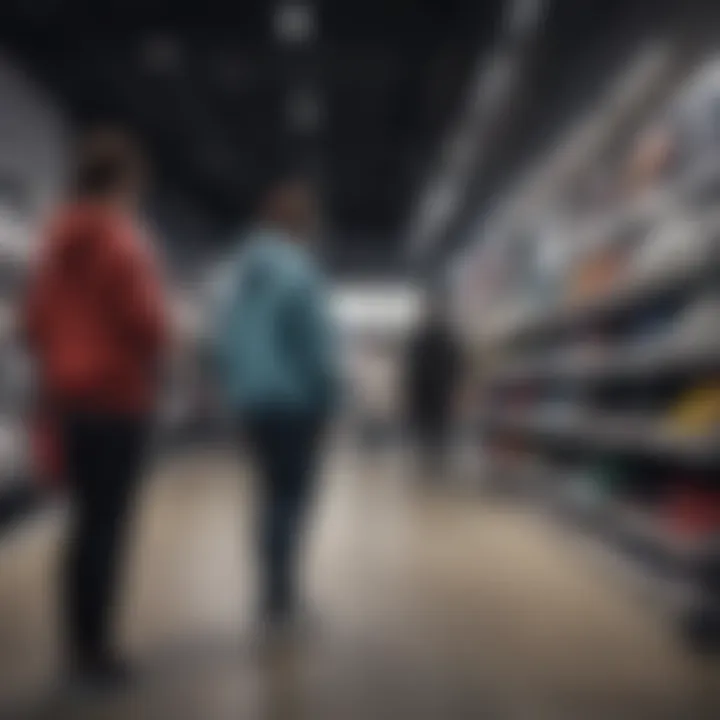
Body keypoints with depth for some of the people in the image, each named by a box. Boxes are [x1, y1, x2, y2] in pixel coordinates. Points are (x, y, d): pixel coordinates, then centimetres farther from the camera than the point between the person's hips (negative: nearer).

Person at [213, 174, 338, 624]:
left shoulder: (241, 268, 12)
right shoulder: (295, 267, -13)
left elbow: (224, 337, 12)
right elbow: (311, 335, -18)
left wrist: (237, 386, 17)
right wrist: (326, 392, -10)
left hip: (251, 399, 8)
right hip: (294, 398, -8)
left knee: (274, 491, 16)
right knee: (292, 494, 1)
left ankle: (276, 586, 22)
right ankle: (279, 592, 4)